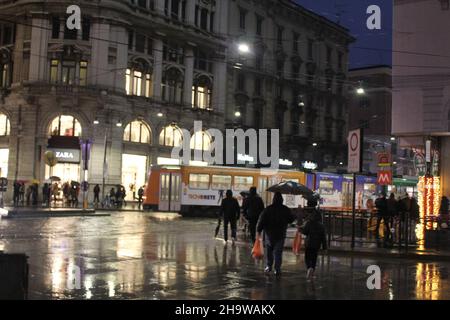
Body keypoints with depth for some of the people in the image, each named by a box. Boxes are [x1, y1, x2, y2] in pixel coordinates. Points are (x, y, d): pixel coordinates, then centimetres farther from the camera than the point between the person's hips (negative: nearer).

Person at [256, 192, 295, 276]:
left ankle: (268, 266, 18)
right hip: (280, 234, 0)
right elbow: (291, 220, 7)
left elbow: (261, 220, -9)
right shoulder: (286, 210, -4)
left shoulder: (267, 209, -9)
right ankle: (277, 269, -1)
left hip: (269, 234, 0)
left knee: (269, 250, 17)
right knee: (278, 252, 3)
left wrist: (259, 231, -3)